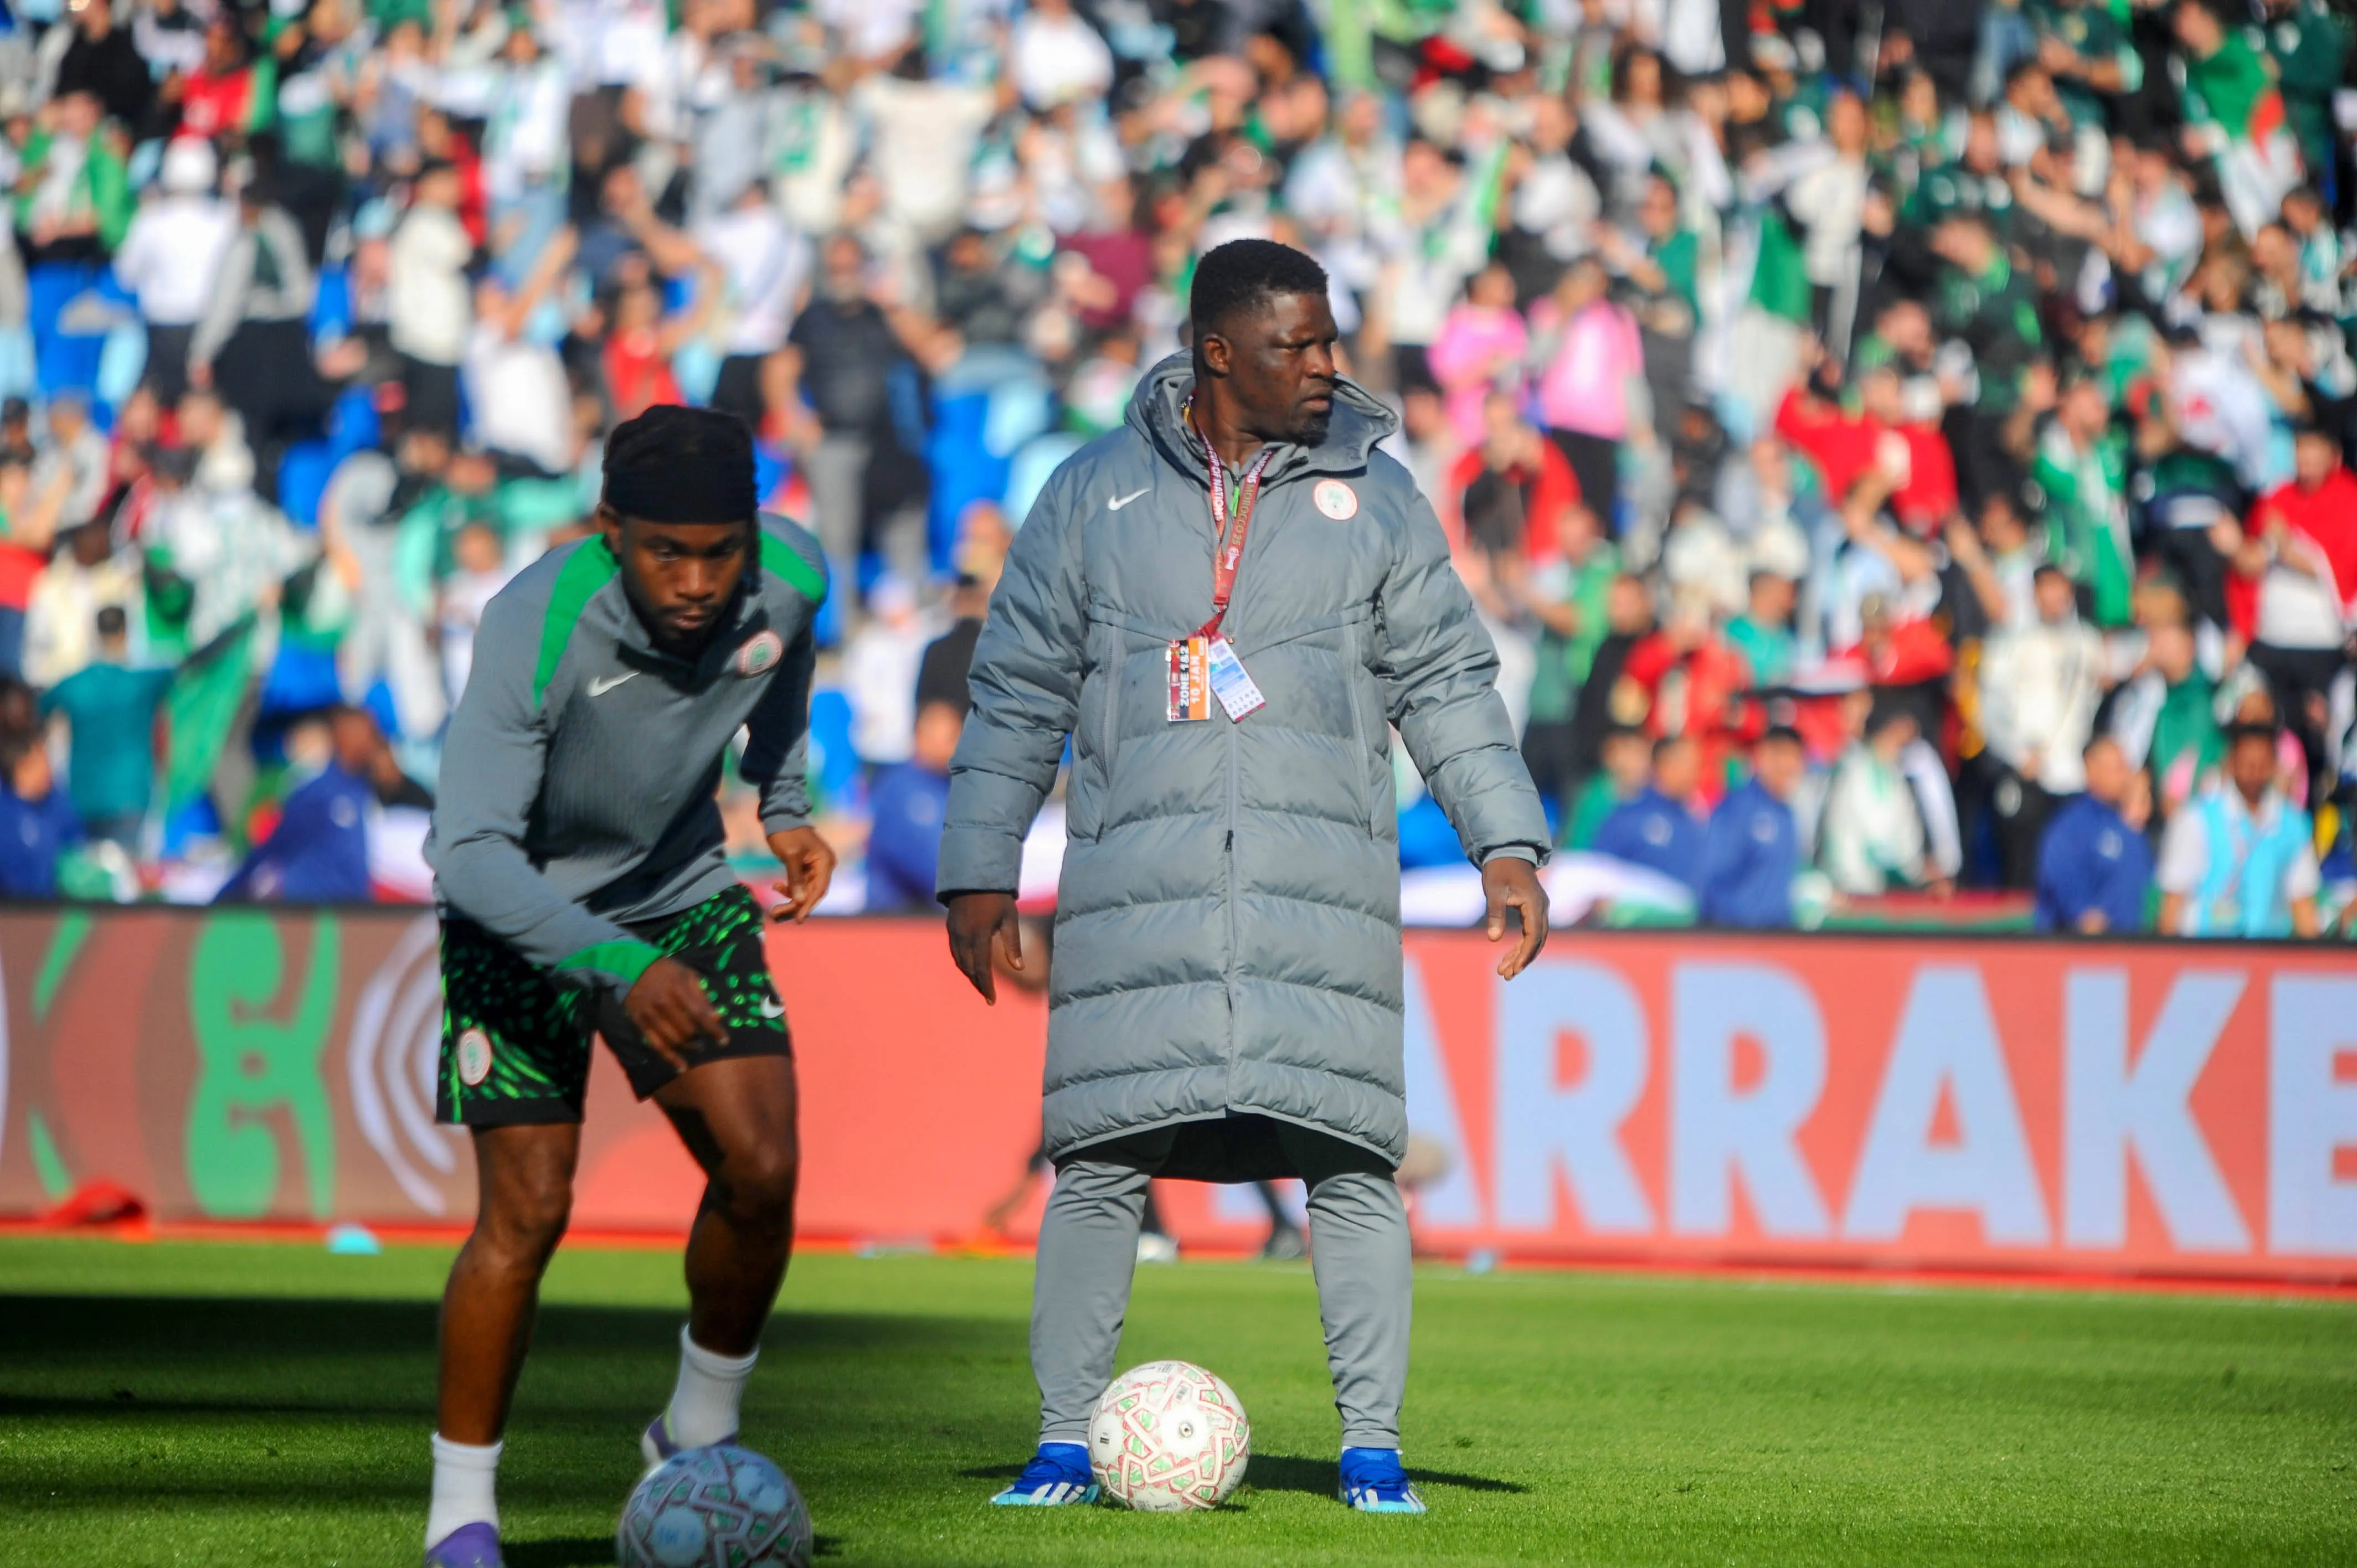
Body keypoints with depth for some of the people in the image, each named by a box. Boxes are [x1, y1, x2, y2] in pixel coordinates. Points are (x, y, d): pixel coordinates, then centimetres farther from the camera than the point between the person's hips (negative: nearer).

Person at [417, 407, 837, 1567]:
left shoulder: (790, 578, -19)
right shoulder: (535, 629, -35)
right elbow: (469, 854, -37)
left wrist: (786, 806, 5)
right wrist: (619, 965, -48)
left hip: (683, 894, 4)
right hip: (522, 914, -4)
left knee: (760, 1174, -9)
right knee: (526, 1212, -11)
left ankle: (700, 1436, 15)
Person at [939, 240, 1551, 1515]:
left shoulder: (1372, 497, 9)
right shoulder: (1096, 496, 7)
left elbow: (1448, 683, 13)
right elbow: (1017, 695, 11)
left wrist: (1505, 846, 4)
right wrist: (980, 874, 8)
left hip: (1322, 899, 0)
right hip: (1135, 899, 0)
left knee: (1351, 1162, -5)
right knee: (1101, 1162, -2)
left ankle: (1371, 1447, 4)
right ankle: (1066, 1443, 8)